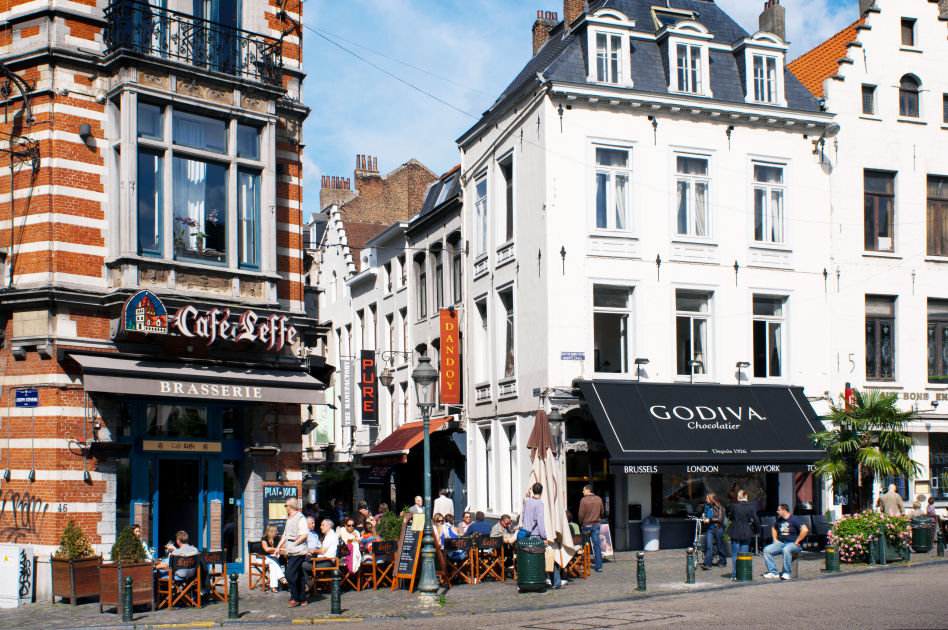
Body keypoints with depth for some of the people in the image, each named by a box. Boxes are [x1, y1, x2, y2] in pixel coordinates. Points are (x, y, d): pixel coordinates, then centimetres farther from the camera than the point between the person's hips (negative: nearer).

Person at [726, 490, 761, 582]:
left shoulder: (734, 506, -7)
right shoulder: (751, 507, -5)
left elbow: (731, 518, 4)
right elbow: (756, 520, -5)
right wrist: (757, 530, 8)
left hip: (735, 533, -1)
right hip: (746, 533, 1)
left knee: (735, 555, 7)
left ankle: (734, 575, 4)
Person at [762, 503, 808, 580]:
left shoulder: (794, 519, -9)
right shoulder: (779, 520, 14)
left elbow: (805, 530, -21)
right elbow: (774, 528, 37)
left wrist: (797, 542, -19)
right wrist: (775, 539, 20)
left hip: (793, 544, -7)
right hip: (781, 543, 7)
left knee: (786, 549, -40)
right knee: (766, 550, -13)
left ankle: (786, 573, -27)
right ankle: (773, 572, -12)